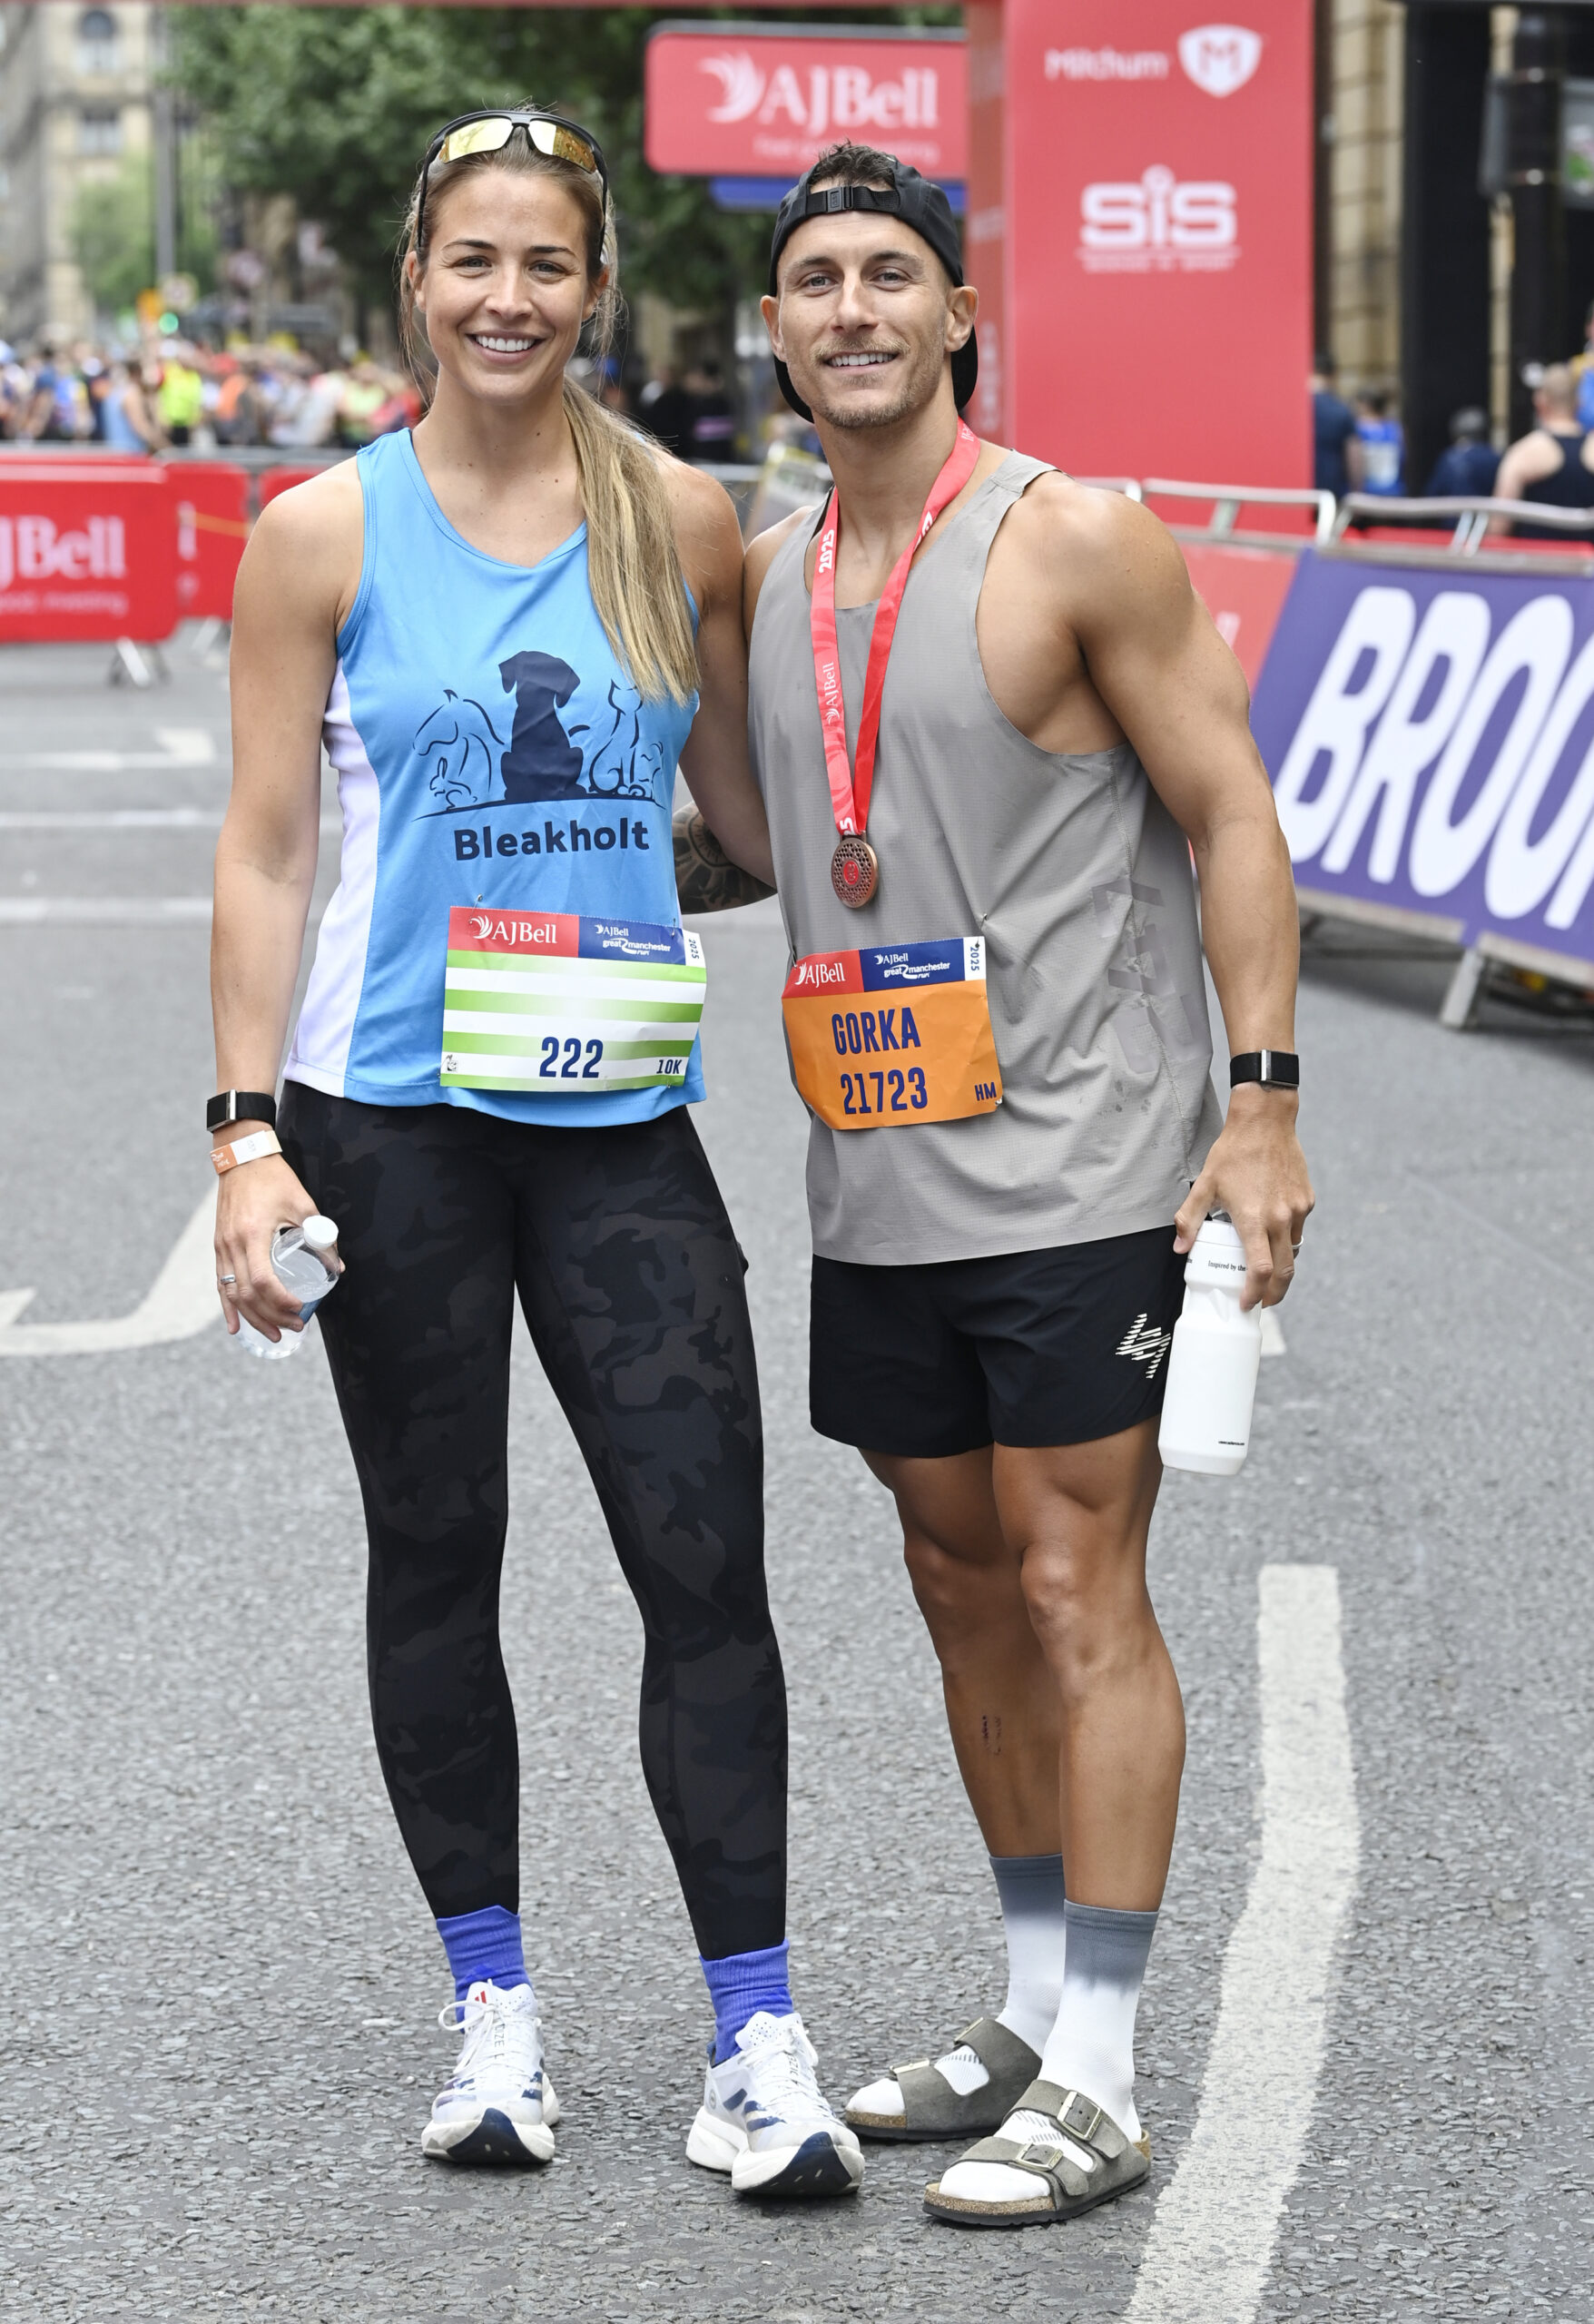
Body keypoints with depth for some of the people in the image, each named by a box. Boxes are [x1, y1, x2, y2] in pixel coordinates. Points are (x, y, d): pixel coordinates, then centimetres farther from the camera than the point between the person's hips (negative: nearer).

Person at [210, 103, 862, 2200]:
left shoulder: (682, 524, 6)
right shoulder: (325, 535, 0)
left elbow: (756, 808, 17)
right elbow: (264, 852, 0)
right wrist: (246, 1130, -7)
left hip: (622, 1124, 1)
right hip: (395, 1120, -1)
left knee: (708, 1567, -5)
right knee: (438, 1559, 8)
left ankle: (758, 2043, 0)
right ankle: (494, 2012, 20)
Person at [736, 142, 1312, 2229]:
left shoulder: (1076, 545, -9)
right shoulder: (767, 574, 10)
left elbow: (1231, 816, -9)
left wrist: (1262, 1099, -14)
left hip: (1075, 1173, -7)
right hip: (880, 1184, 7)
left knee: (1078, 1597, -6)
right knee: (967, 1594, 13)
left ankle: (1099, 2089, -2)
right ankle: (1036, 2013, 26)